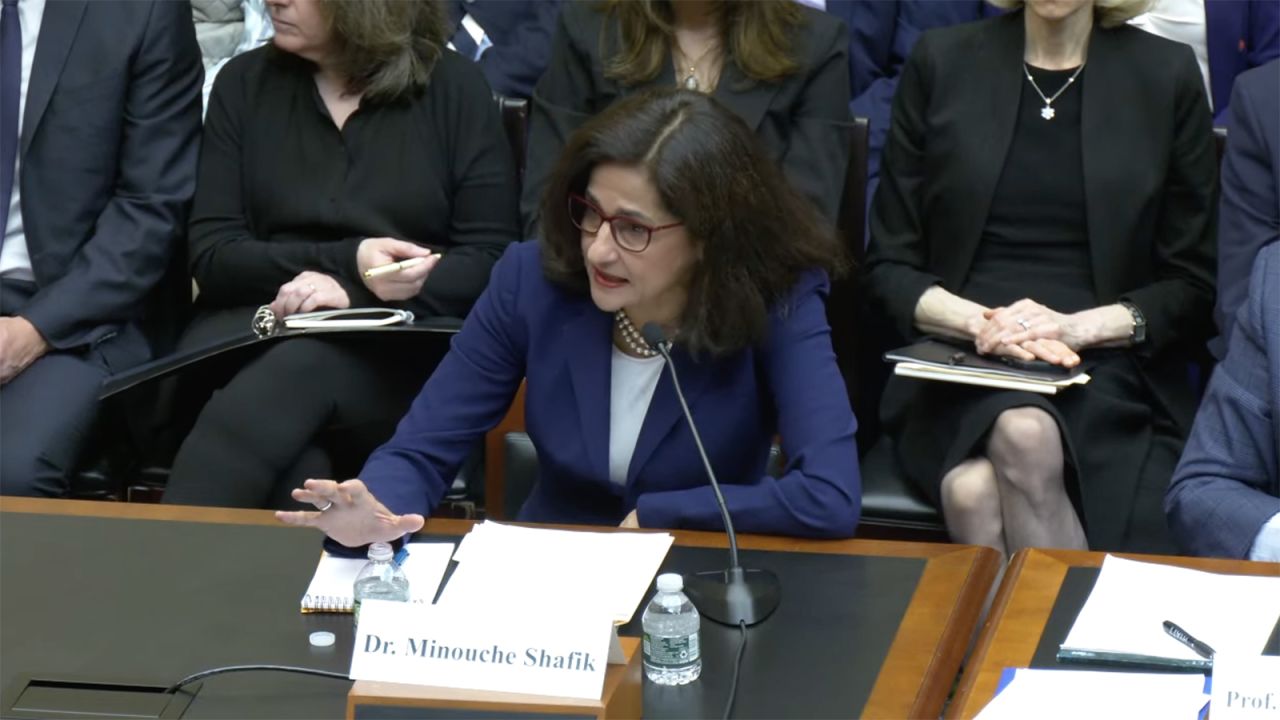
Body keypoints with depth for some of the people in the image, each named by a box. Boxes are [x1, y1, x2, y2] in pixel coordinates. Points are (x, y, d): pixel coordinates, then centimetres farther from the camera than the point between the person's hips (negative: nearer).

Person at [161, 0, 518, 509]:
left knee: (297, 373, -37)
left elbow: (493, 261, 0)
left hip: (398, 351, -1)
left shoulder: (454, 87, 3)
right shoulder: (245, 82, 9)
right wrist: (346, 262, -14)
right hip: (252, 328, 2)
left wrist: (355, 293, -16)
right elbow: (211, 255, 3)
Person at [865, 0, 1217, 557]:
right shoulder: (941, 61, 9)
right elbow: (889, 265, 10)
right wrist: (981, 321, -10)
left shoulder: (1166, 75, 7)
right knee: (972, 488, -33)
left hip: (1107, 370, 0)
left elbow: (1194, 287, 8)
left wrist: (1078, 325, -10)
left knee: (1027, 438, -34)